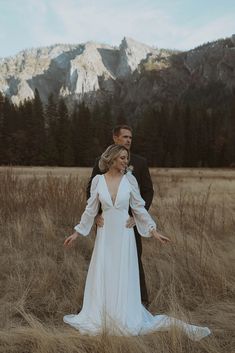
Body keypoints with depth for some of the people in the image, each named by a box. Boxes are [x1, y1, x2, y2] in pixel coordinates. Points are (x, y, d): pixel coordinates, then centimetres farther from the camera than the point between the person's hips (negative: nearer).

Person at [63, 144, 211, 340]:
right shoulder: (98, 180, -1)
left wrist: (153, 230, -3)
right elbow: (91, 210, 5)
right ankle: (98, 317, 24)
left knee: (123, 280, 2)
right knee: (101, 278, 9)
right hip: (105, 235, 2)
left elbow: (139, 208, 2)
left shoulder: (129, 179, -3)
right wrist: (77, 232, 6)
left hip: (124, 235, -1)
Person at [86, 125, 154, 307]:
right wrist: (96, 214, -12)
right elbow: (91, 190, 2)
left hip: (130, 221, -1)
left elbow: (148, 192, -3)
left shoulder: (140, 162, -1)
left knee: (134, 261, 5)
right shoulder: (101, 162, 2)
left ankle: (142, 300, 20)